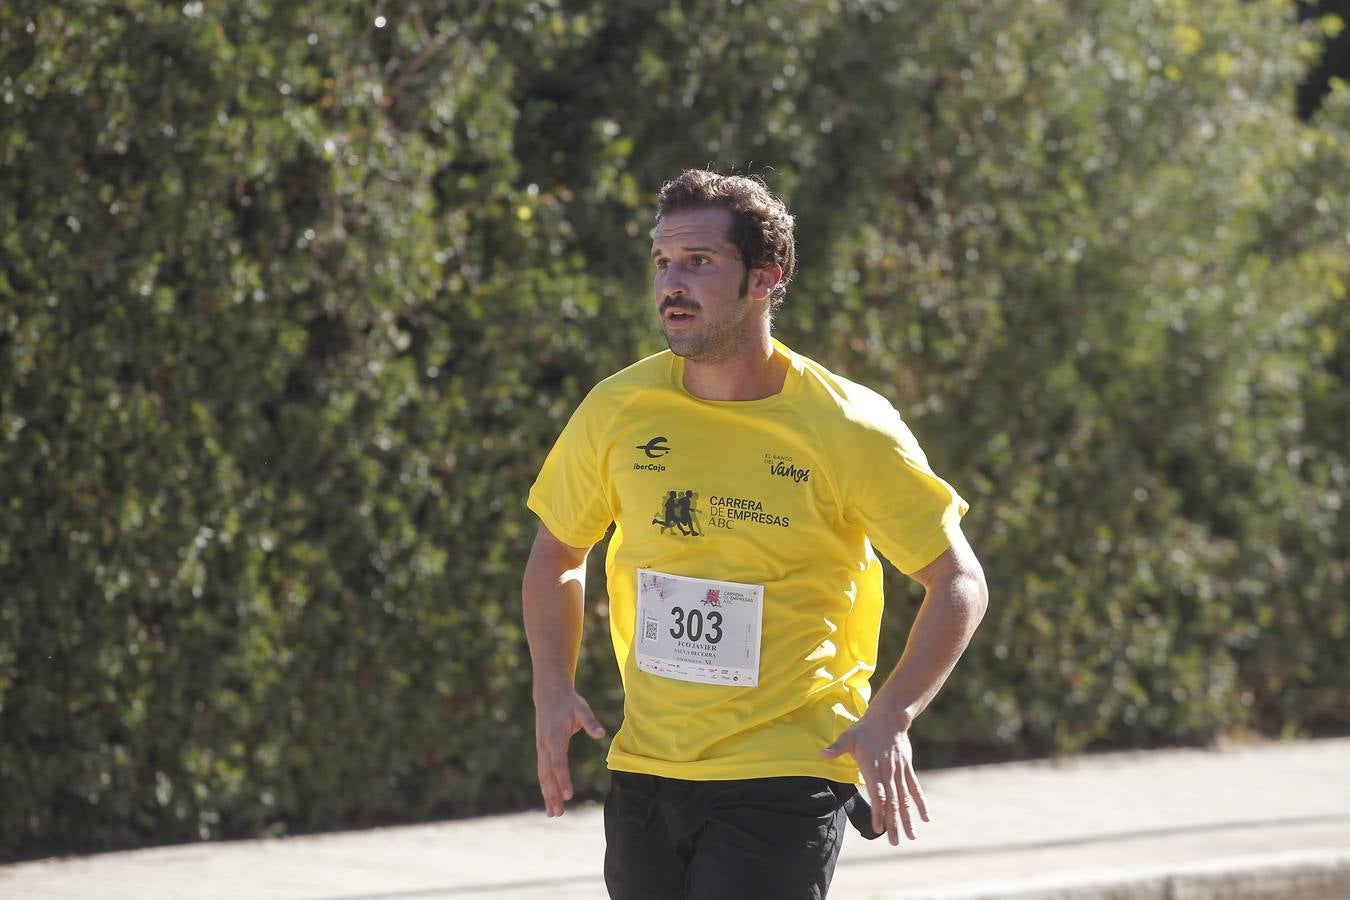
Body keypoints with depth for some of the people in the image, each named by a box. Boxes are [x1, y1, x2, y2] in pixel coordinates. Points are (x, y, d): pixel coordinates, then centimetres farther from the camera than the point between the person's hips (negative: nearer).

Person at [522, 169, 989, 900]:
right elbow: (557, 553, 16)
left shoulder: (850, 432, -10)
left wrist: (890, 717, -16)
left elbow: (959, 583, -2)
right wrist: (554, 689, 1)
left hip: (788, 777, -4)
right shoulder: (617, 411, 0)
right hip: (644, 770, 4)